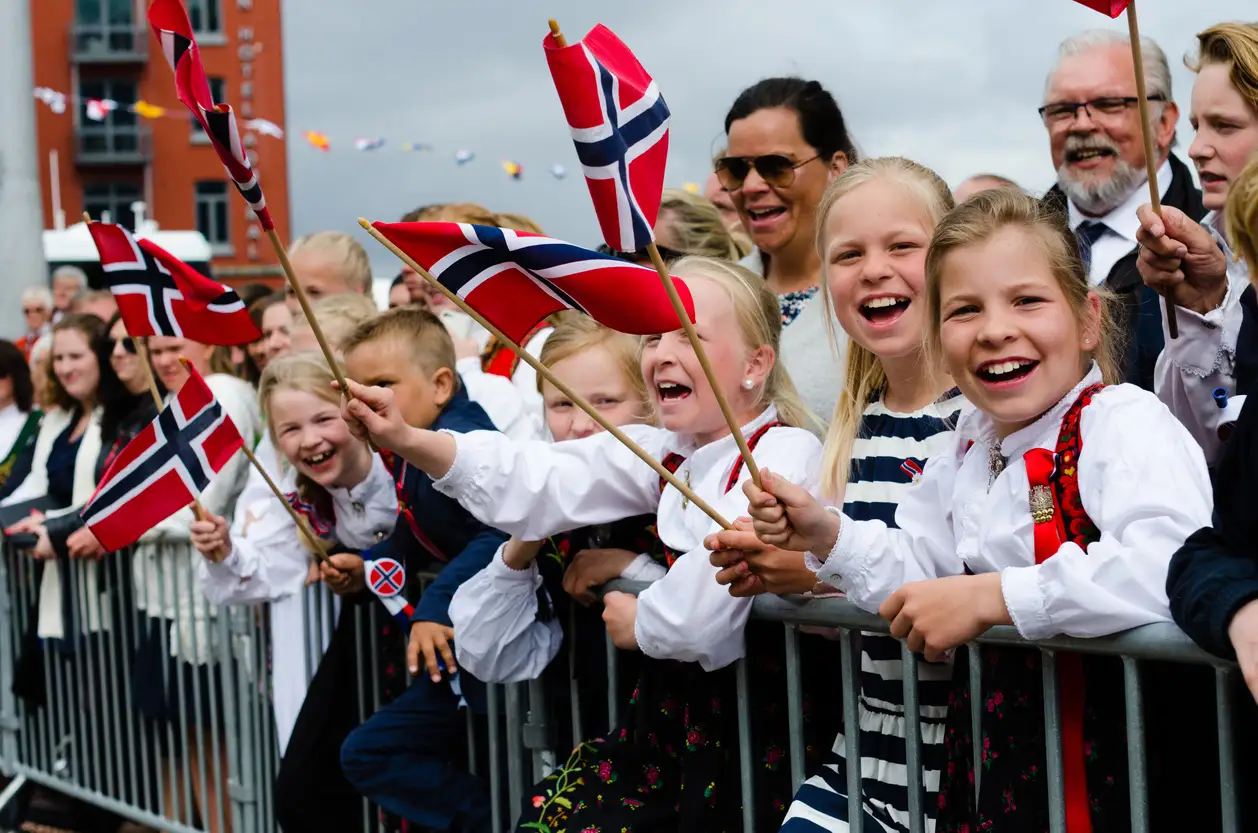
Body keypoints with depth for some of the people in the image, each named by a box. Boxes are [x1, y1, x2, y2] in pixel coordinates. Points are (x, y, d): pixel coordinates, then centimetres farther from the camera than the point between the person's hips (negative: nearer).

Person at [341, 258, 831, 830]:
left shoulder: (784, 452, -15)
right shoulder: (664, 451, 9)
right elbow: (543, 482, -2)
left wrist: (639, 623, -6)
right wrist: (406, 441, -14)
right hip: (670, 708, 7)